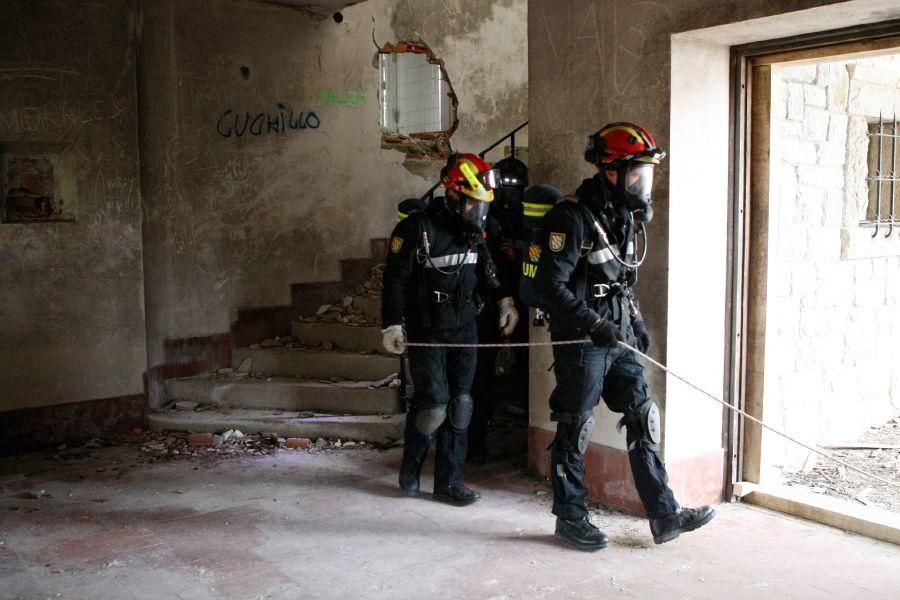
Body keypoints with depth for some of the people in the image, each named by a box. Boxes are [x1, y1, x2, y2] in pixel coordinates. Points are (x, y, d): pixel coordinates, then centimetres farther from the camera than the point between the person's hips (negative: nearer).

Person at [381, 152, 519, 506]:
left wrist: (503, 299, 19)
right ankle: (410, 465, 19)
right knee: (433, 406, -9)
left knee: (459, 406, 5)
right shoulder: (416, 228, -13)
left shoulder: (474, 229, 7)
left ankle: (448, 482, 15)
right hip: (427, 332, -6)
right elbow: (395, 279, -13)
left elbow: (485, 267, 23)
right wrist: (392, 324, -16)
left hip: (464, 329, 6)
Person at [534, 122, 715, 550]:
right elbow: (550, 285, -20)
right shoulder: (572, 217, -16)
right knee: (574, 431, 3)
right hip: (581, 343, -8)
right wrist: (594, 325, -23)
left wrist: (636, 323, 17)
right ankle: (570, 518, 18)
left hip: (618, 341, 8)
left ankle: (664, 514, 15)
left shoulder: (625, 216, 12)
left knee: (643, 421, 8)